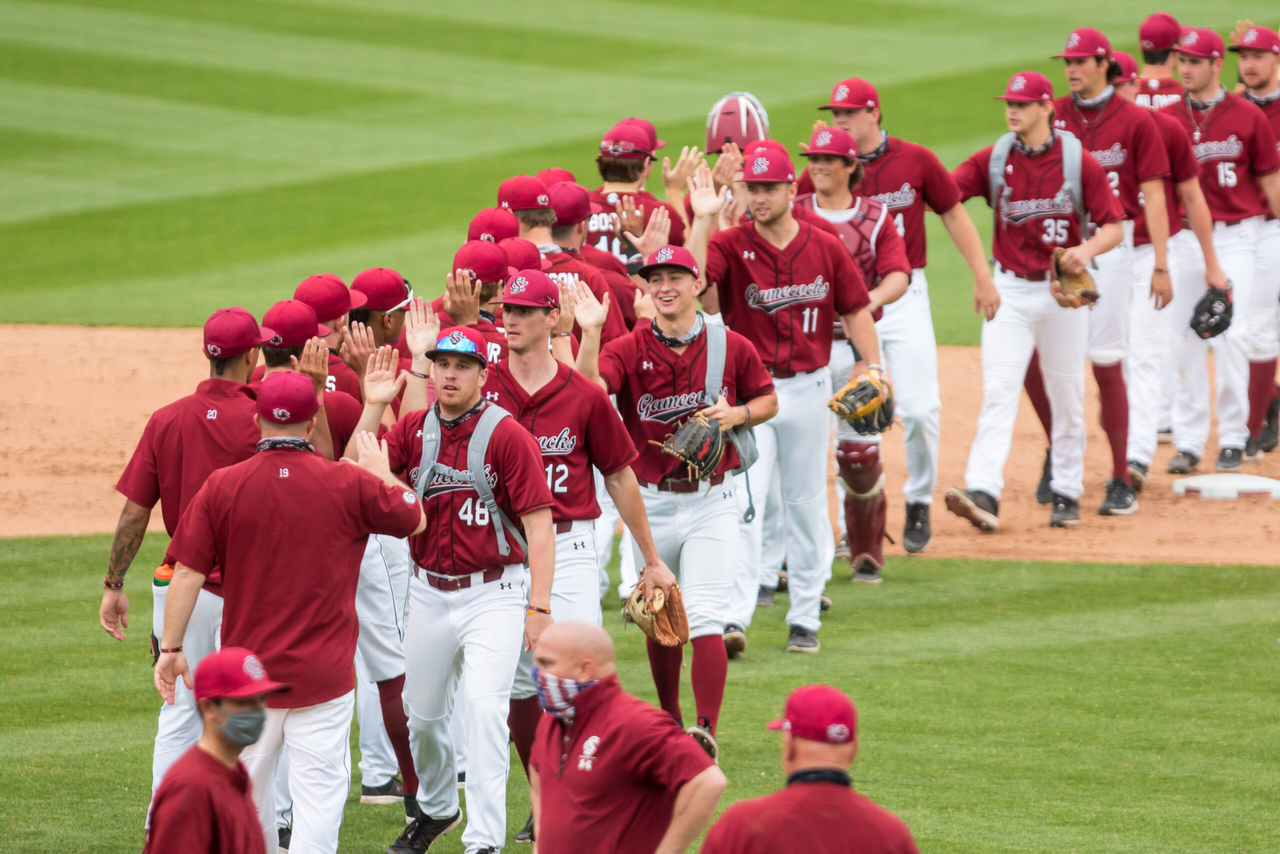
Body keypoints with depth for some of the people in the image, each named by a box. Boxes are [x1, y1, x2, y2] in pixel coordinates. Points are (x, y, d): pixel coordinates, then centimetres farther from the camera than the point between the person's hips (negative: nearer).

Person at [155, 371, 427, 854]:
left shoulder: (221, 487, -5)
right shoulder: (350, 485, -6)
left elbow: (187, 574, -6)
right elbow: (415, 519, 11)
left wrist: (171, 648, 1)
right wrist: (381, 470, 27)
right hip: (323, 670, -2)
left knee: (248, 794, 17)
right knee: (319, 791, -2)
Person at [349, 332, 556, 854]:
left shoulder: (507, 435, -11)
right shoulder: (413, 430, 3)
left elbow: (538, 523, -13)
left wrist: (539, 608, -19)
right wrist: (373, 407, -14)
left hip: (493, 593, -5)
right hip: (429, 592, 5)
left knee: (485, 707, -17)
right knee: (422, 712, 16)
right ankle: (437, 809, 41)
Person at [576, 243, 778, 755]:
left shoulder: (732, 347, -2)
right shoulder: (628, 349, -4)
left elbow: (768, 401, 12)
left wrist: (737, 414, -9)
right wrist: (590, 333, -34)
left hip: (712, 501, -2)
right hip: (650, 500, 2)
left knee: (704, 618, -13)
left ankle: (707, 732, -15)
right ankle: (669, 721, 31)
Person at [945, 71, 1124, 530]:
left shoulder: (1079, 161, -5)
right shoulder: (993, 160, 1)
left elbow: (1115, 227, -5)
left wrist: (1087, 249, -24)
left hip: (1062, 293, -1)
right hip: (1009, 292, 1)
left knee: (1067, 396, 8)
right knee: (998, 391, -12)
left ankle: (1067, 494, 21)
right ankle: (983, 493, -23)